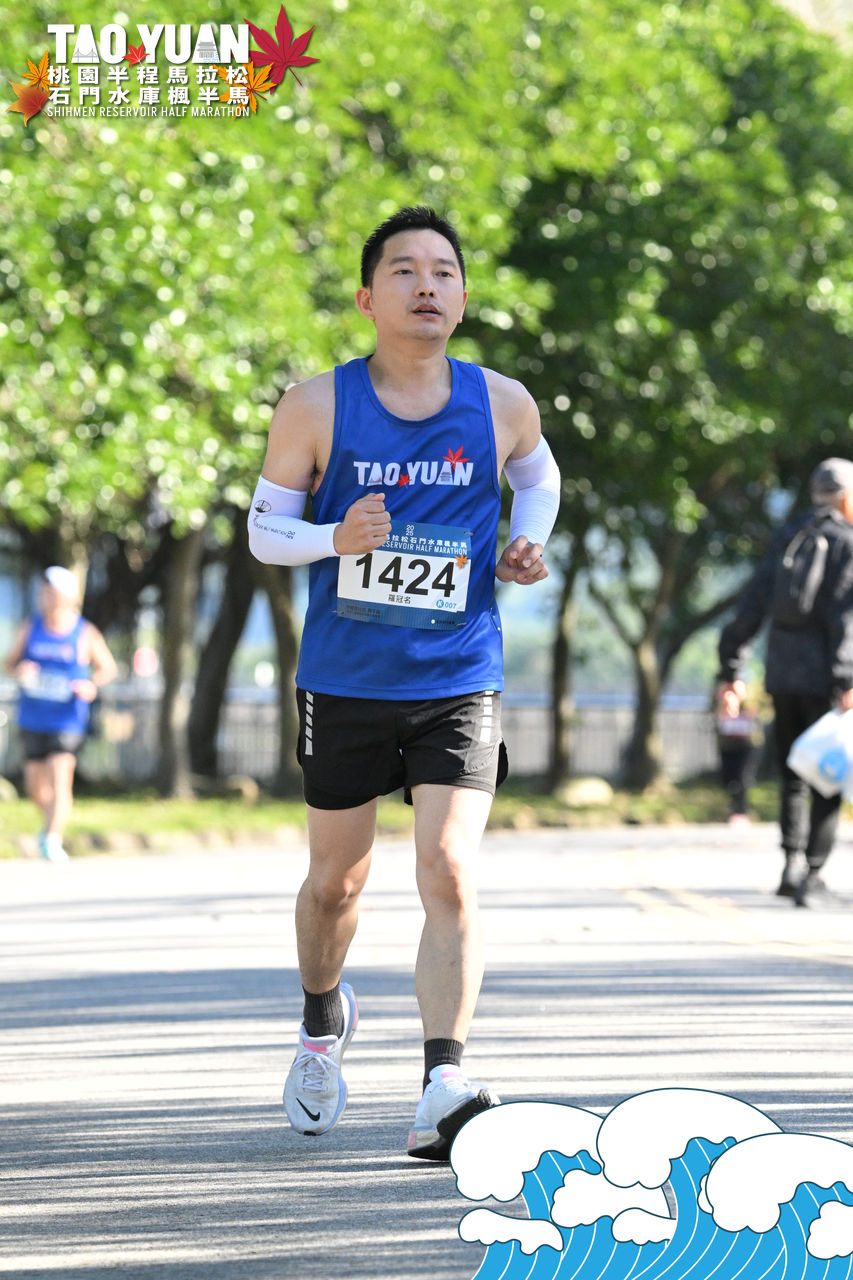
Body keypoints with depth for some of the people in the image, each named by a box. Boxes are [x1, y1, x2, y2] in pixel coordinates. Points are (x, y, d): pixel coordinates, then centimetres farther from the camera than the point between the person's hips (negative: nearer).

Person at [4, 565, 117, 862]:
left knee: (60, 778, -18)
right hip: (32, 720, 3)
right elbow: (9, 662, 9)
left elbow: (108, 668, 5)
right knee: (35, 784, 9)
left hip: (68, 719, -3)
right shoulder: (30, 628, 2)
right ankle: (51, 820, 38)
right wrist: (18, 671, -15)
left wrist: (92, 684, -16)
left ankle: (52, 838, -17)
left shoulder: (85, 634, -5)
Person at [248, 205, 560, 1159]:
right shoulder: (318, 408, -6)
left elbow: (536, 474, 21)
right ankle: (322, 1021, 45)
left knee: (449, 877, -16)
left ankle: (442, 1092, -23)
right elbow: (264, 525, 2)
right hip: (344, 684, 0)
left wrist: (527, 543, 1)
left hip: (458, 685, 0)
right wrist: (335, 538, -19)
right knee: (337, 878, 15)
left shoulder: (501, 403, -1)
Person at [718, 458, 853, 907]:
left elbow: (752, 606, 8)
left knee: (793, 777, 17)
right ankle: (812, 878, -3)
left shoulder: (787, 538, 12)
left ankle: (792, 864, 6)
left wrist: (731, 671, 11)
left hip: (782, 677, 5)